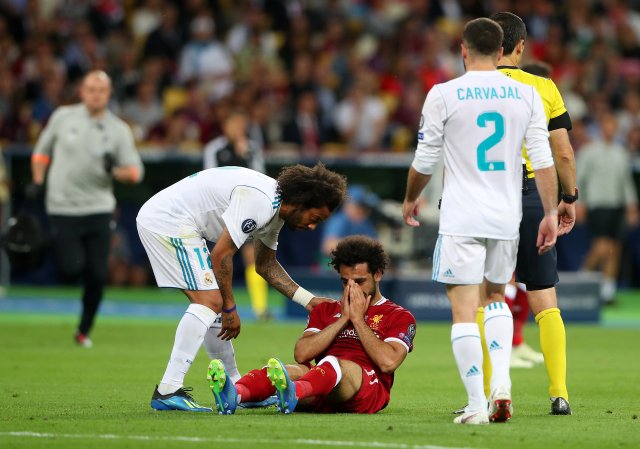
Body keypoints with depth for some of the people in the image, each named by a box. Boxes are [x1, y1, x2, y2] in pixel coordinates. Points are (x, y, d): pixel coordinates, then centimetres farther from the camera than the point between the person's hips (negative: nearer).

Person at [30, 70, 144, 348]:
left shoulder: (118, 130, 1)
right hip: (63, 208, -1)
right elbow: (43, 149, 16)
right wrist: (37, 181, 5)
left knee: (97, 276, -4)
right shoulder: (63, 117, 2)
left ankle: (84, 331, 14)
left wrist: (116, 170, -21)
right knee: (71, 270, -13)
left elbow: (135, 172, 0)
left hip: (99, 210, 1)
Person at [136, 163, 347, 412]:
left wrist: (308, 300, 17)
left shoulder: (276, 209, 11)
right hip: (168, 221, -11)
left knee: (212, 303, 13)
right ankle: (168, 391, -23)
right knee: (210, 301, -17)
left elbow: (266, 265, 24)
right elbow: (221, 254, -20)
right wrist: (230, 308, -10)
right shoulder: (259, 202, -22)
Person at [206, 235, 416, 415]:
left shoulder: (399, 316, 15)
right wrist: (343, 318, 6)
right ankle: (234, 394, -61)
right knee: (294, 371, -29)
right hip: (320, 400, 4)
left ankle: (293, 394, -72)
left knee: (335, 364, -37)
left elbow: (389, 362, -6)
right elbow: (301, 354, 9)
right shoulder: (325, 310, 28)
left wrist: (357, 319, 2)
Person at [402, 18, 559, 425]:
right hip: (507, 218, 4)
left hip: (461, 220, -4)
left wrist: (411, 199, 20)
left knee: (464, 310, -2)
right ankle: (502, 382, 4)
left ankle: (477, 404, -7)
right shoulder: (527, 95, 3)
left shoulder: (444, 95, -5)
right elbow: (543, 160, 0)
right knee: (495, 297, 23)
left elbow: (425, 161, 2)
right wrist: (551, 213, 7)